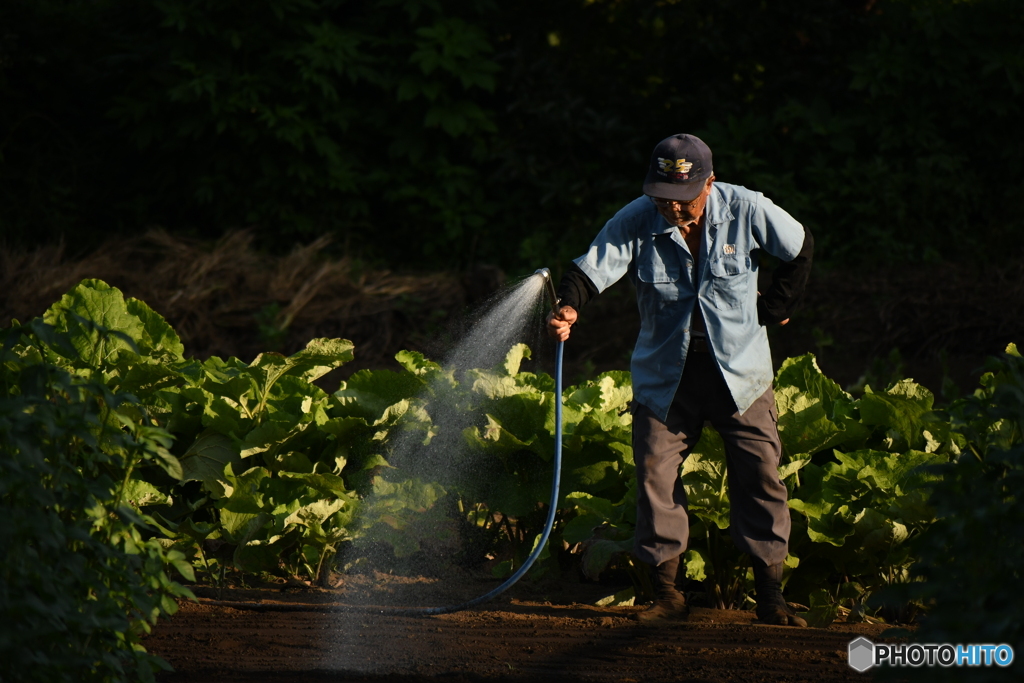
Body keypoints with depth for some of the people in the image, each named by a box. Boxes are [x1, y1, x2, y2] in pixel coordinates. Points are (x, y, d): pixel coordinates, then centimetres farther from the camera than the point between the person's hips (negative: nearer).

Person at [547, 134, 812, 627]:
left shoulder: (746, 211, -12)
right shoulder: (635, 222, -13)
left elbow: (800, 249, 5)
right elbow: (593, 267, -22)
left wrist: (774, 308, 6)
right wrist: (569, 306, -42)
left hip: (739, 368, 0)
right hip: (664, 375, 0)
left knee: (760, 475, -3)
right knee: (656, 475, -6)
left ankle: (770, 596, 5)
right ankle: (667, 594, 3)